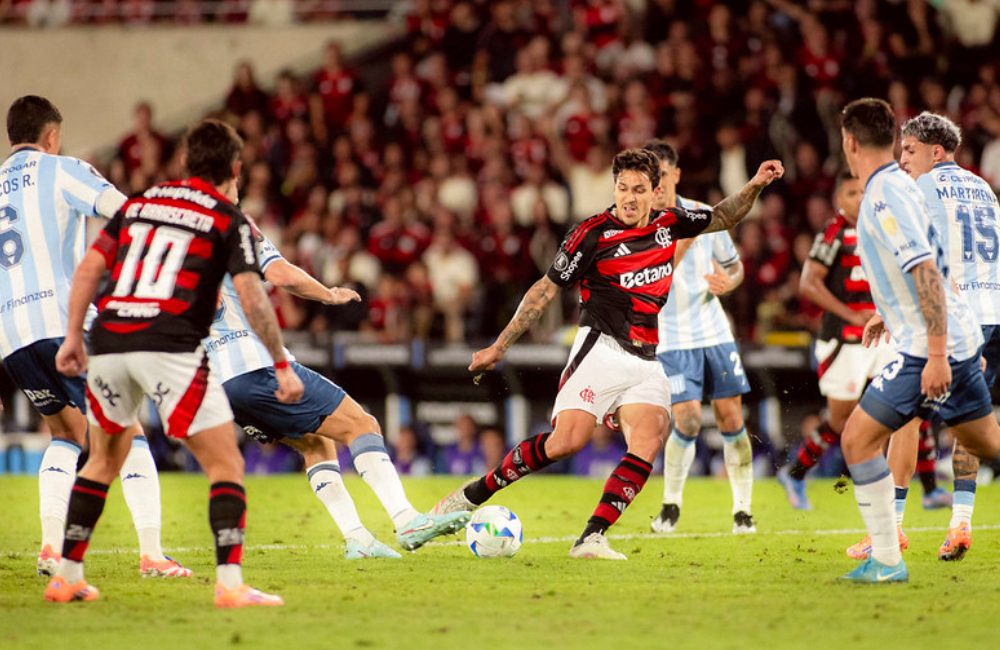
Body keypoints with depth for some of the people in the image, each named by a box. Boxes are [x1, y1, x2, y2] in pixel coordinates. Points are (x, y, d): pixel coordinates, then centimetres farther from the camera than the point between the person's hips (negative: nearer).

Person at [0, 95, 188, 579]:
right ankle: (151, 553, -9)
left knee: (66, 434, 23)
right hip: (64, 318, -5)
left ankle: (51, 545, 6)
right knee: (128, 434, 1)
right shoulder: (60, 171, 5)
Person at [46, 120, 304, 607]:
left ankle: (66, 577, 26)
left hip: (108, 343, 5)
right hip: (169, 347, -5)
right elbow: (251, 297, -4)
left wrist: (72, 336, 18)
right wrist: (282, 366, 1)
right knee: (226, 465, 0)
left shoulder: (139, 204, 20)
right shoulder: (229, 219, 5)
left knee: (104, 460, 25)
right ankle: (230, 584, -14)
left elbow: (89, 268, 14)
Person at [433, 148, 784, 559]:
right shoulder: (592, 235, -5)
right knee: (565, 443, -20)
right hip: (602, 351, -5)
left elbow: (722, 219, 28)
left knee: (648, 444, -19)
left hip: (646, 362, 5)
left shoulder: (667, 223, 10)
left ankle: (592, 538, -22)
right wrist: (499, 347, 2)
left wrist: (755, 186, 11)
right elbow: (547, 290, 1)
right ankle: (472, 495, -5)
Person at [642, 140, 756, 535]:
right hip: (671, 338, -3)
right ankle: (671, 505, 7)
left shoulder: (704, 216, 1)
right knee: (687, 420, -14)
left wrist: (727, 282, -9)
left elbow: (734, 266, 12)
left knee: (730, 416, 0)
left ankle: (742, 510, 12)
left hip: (714, 332, 3)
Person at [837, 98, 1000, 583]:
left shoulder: (886, 194, -16)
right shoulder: (894, 186, 14)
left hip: (930, 347, -10)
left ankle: (886, 561, -5)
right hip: (958, 340, 10)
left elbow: (927, 271, -25)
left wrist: (936, 354, -28)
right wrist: (888, 315, 37)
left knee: (858, 438, -7)